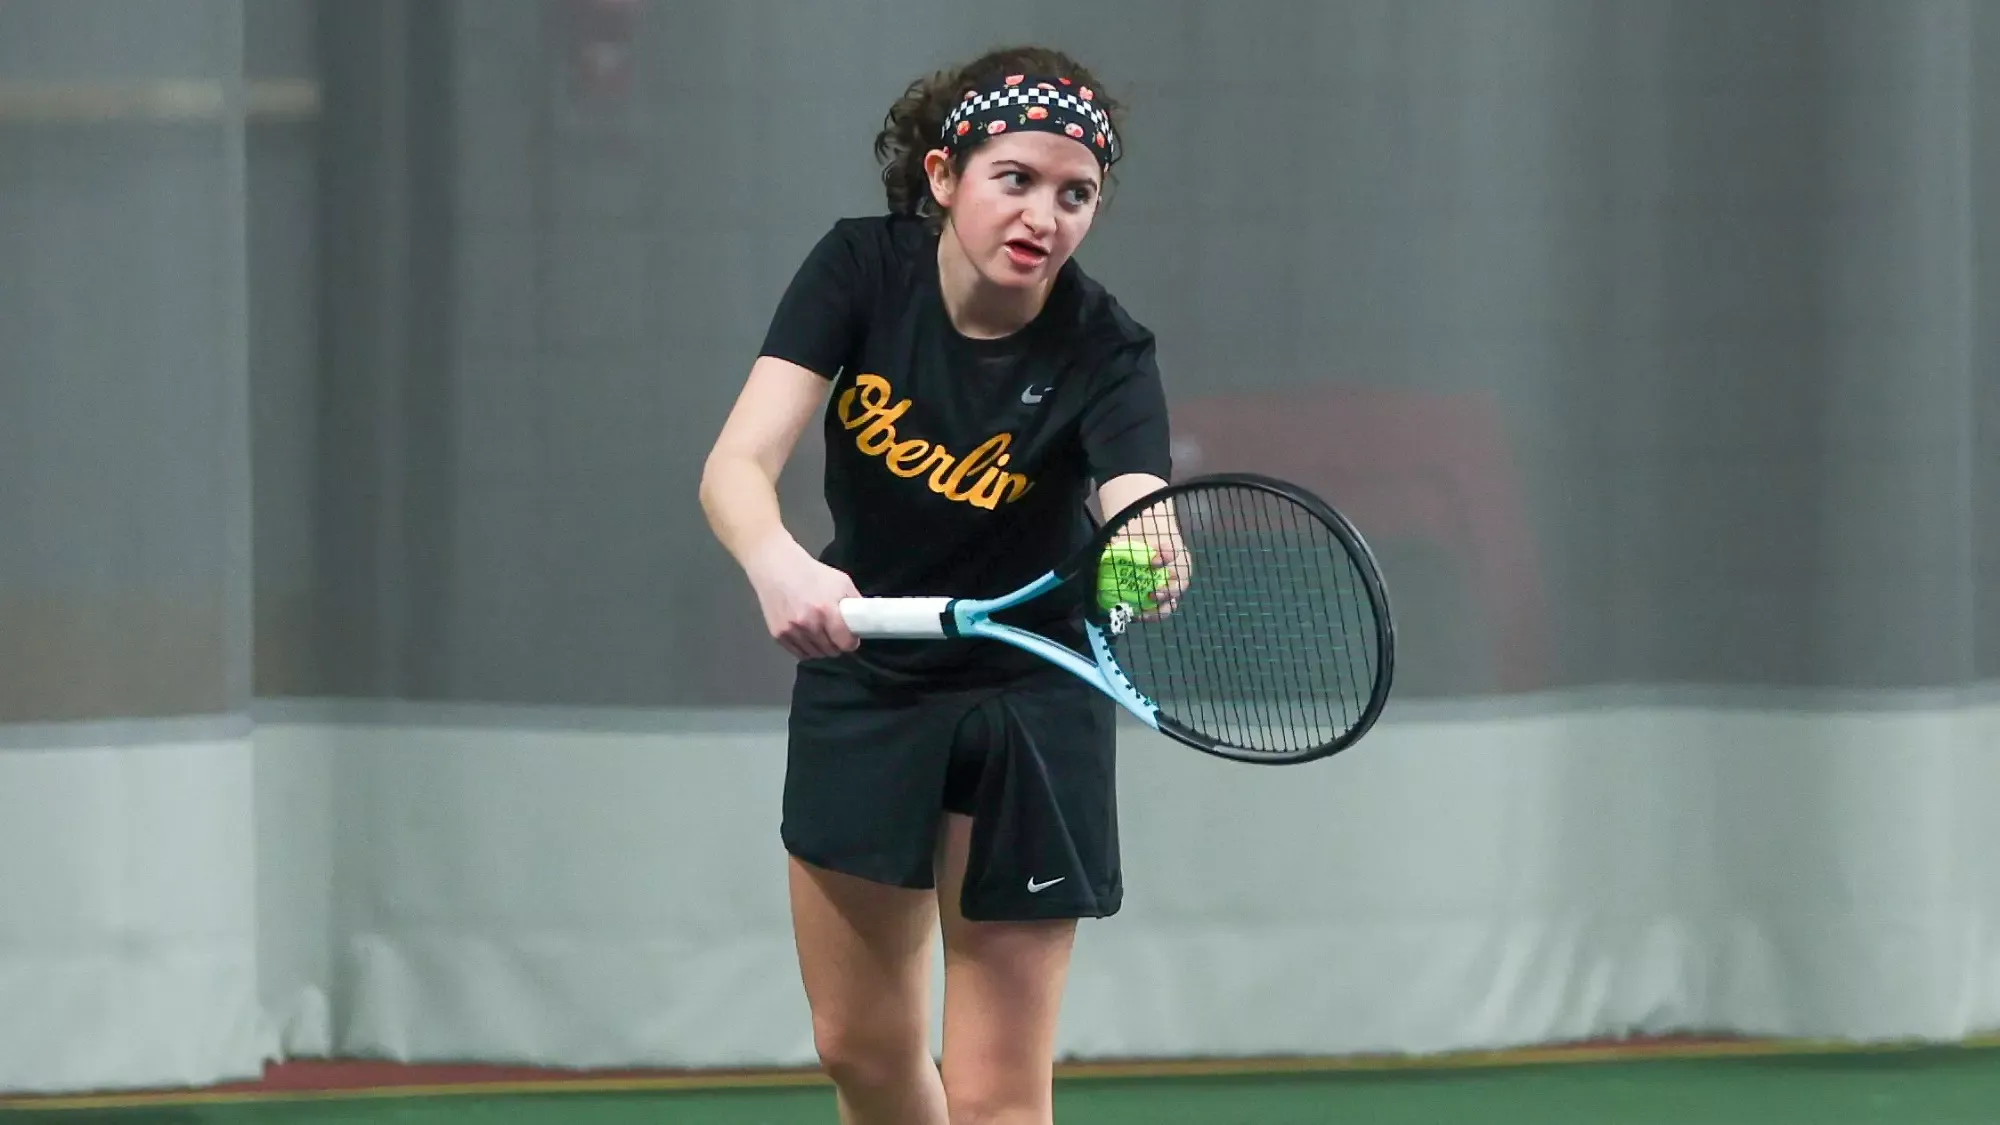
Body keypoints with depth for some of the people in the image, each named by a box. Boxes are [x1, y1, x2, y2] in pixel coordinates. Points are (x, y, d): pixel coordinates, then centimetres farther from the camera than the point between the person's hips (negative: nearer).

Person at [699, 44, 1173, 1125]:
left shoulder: (1104, 355, -23)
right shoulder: (862, 268, -17)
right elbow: (738, 463, -28)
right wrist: (778, 564, -50)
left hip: (1026, 709, -3)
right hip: (863, 684, 3)